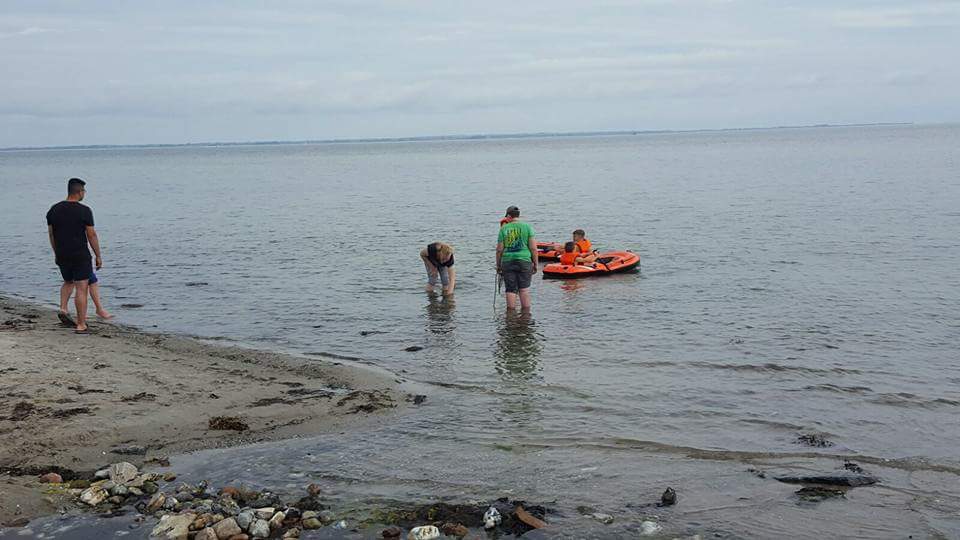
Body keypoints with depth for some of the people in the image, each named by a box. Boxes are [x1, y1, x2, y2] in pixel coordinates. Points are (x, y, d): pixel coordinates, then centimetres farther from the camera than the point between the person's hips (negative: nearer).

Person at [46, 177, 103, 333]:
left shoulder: (53, 210, 5)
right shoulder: (84, 211, -12)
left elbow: (51, 234, 10)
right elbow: (91, 235, -10)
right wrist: (98, 256, -3)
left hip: (62, 255, 5)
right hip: (80, 256, -5)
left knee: (68, 282, 28)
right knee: (81, 288, -2)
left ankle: (63, 309, 7)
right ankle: (81, 325, -1)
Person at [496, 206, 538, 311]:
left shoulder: (504, 229, 4)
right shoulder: (527, 227, 2)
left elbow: (499, 250, 3)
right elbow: (533, 248, -2)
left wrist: (498, 266, 12)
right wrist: (535, 264, 5)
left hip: (507, 262, 1)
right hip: (524, 261, -1)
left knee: (510, 290, 5)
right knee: (524, 289, 5)